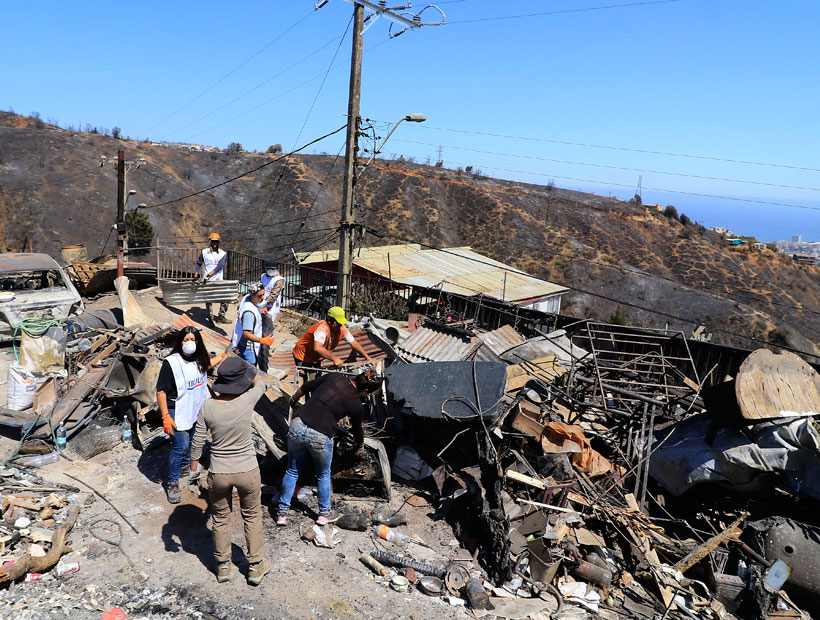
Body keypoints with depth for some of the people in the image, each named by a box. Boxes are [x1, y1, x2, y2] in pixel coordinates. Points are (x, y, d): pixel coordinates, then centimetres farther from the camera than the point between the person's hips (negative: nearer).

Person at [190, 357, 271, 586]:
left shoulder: (208, 407, -17)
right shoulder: (247, 401, -20)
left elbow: (198, 441, -7)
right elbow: (259, 384, 3)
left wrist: (194, 466, 8)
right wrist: (242, 370, 18)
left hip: (218, 473, 1)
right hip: (247, 471, -1)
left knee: (220, 518, 24)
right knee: (251, 516, 22)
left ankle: (223, 565, 40)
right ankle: (255, 566, 33)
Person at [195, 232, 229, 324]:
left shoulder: (223, 254, 2)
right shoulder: (204, 252, 5)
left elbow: (220, 266, -11)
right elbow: (199, 264, 15)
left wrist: (209, 274, -20)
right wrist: (196, 276, 12)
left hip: (218, 280, 0)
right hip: (206, 281, 0)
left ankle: (221, 316, 8)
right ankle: (210, 317, 17)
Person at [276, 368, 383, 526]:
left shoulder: (335, 376, 4)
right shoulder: (356, 405, 0)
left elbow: (305, 387, 12)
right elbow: (357, 430, 17)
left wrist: (293, 401, 31)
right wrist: (360, 444, 40)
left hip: (297, 426, 3)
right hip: (320, 437, -3)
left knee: (292, 471, 22)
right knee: (323, 475, 23)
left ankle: (282, 513, 32)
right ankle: (324, 514, 39)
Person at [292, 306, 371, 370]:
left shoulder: (342, 329, -12)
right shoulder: (322, 328, -34)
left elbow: (354, 344, -4)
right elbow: (317, 348, -49)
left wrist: (368, 358, -8)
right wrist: (334, 359, -49)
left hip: (316, 359, 7)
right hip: (303, 356, -7)